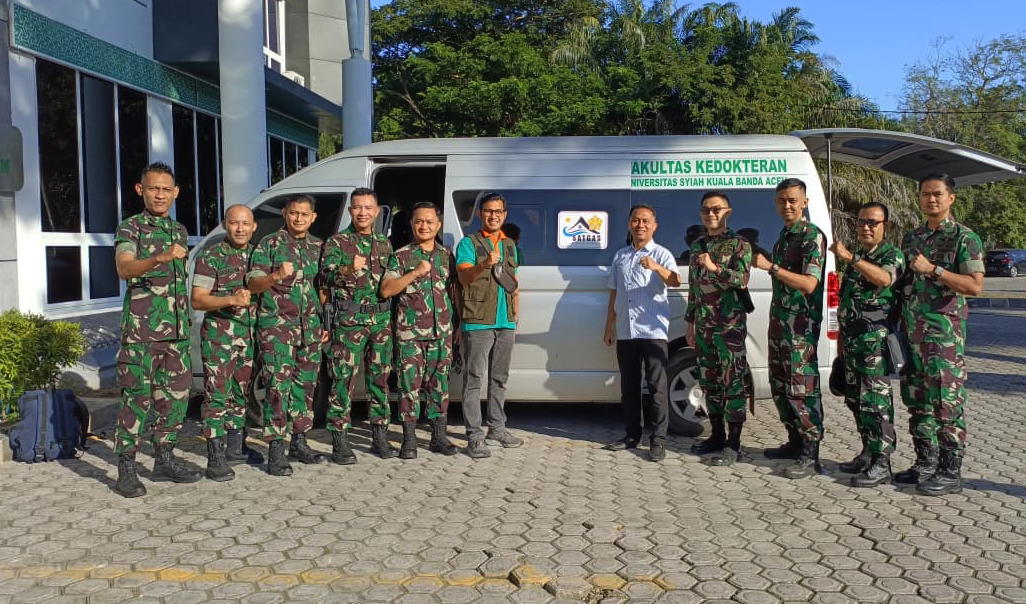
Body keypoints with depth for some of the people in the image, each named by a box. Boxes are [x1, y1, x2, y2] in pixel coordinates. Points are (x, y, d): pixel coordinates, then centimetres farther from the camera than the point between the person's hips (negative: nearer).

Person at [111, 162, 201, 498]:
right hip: (141, 328, -6)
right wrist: (160, 258, -40)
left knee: (176, 395, 8)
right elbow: (124, 269, -22)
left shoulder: (180, 231, 14)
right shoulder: (130, 228, -3)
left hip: (177, 329, 6)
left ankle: (164, 460, 19)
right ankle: (126, 471, 2)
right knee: (136, 397, -5)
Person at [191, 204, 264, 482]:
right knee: (217, 395, -6)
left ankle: (235, 446, 27)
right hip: (219, 336, -6)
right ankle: (216, 458, -3)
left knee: (242, 393, 14)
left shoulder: (258, 255, 11)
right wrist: (231, 300, -23)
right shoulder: (210, 256, -6)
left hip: (250, 336, 6)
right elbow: (197, 300, -10)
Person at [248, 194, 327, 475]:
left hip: (310, 328, 5)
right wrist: (277, 276, -25)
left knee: (305, 385, 9)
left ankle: (299, 442, 21)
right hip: (276, 326, -5)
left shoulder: (318, 247, 13)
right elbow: (252, 284, -6)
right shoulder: (269, 244, -1)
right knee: (279, 385, -9)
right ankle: (276, 450, -6)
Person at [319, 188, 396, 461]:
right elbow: (325, 277, -12)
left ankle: (380, 437, 19)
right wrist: (348, 269, -31)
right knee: (344, 379, -5)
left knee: (380, 378, 9)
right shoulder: (337, 242, 1)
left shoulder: (384, 243, 15)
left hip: (381, 319, 5)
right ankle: (340, 442, 2)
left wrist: (393, 316, 10)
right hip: (349, 320, -4)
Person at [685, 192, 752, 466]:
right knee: (709, 381, 11)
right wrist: (691, 322, 17)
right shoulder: (697, 246, 15)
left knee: (732, 382, -5)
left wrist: (715, 268, -29)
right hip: (704, 326, 6)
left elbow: (742, 280, -15)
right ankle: (717, 435, 22)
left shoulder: (738, 244, -2)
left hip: (731, 325, -6)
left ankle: (733, 444, -1)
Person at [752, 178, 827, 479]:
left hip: (801, 325, -9)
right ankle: (795, 442, 25)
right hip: (779, 321, 9)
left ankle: (811, 454, -2)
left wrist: (771, 267, -28)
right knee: (779, 386, 13)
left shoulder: (813, 237, -11)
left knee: (802, 389, -8)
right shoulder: (784, 235, 16)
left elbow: (809, 284, -22)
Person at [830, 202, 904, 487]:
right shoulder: (856, 258, 21)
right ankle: (868, 453, 23)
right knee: (855, 400, 13)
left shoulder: (892, 255, -3)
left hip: (875, 340, -9)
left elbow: (885, 278, -28)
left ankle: (881, 464, -6)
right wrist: (842, 337, 22)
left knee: (875, 400, -9)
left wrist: (850, 258, -33)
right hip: (852, 340, 9)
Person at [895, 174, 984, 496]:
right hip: (911, 330, 7)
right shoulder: (911, 238, 17)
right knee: (917, 401, 11)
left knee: (947, 403, -4)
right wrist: (901, 324, 13)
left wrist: (932, 270, -18)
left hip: (944, 331, -7)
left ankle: (950, 473, 4)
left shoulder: (964, 237, -3)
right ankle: (926, 464, 22)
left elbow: (975, 285, -12)